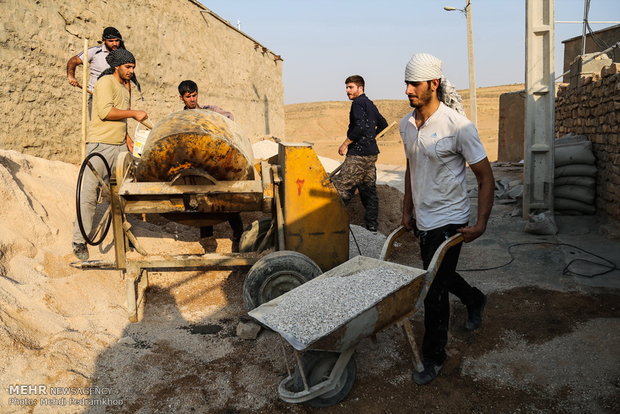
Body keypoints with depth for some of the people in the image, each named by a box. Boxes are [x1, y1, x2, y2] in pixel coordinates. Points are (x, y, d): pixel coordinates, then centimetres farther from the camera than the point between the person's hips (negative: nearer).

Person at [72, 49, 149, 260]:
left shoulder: (125, 87, 21)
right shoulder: (106, 82, -6)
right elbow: (105, 111, -19)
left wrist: (127, 138, 15)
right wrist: (133, 113, -16)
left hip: (119, 147, 8)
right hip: (101, 145, -8)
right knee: (89, 193, -5)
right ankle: (79, 241, 2)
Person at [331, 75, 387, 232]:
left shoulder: (358, 103, -9)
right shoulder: (370, 104, 19)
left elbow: (360, 127, -23)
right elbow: (383, 124, 28)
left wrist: (345, 144, -15)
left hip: (359, 153, -10)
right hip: (371, 153, 10)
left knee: (340, 186, -9)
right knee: (369, 188, 12)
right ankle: (372, 224, 17)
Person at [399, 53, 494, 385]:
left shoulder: (457, 125, -18)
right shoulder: (406, 124, 2)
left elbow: (485, 176, -12)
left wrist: (481, 223, -16)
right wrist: (407, 211, 16)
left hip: (448, 222, -7)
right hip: (422, 220, 7)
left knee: (434, 291, -1)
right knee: (439, 275, 24)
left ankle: (433, 357, 19)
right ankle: (474, 300, 55)